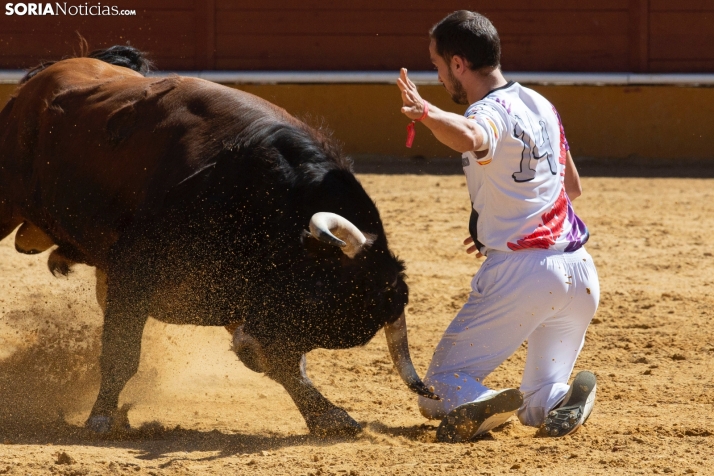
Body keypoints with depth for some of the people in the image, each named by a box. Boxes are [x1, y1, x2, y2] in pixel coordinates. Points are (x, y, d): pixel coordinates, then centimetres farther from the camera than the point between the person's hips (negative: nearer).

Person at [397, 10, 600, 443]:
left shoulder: (491, 112, -11)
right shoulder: (541, 105, 15)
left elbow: (469, 137, -38)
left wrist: (426, 113, -55)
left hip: (520, 274, -7)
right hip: (580, 272, 7)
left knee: (440, 390, 5)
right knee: (539, 406, 19)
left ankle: (477, 406, -30)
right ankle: (564, 399, -17)